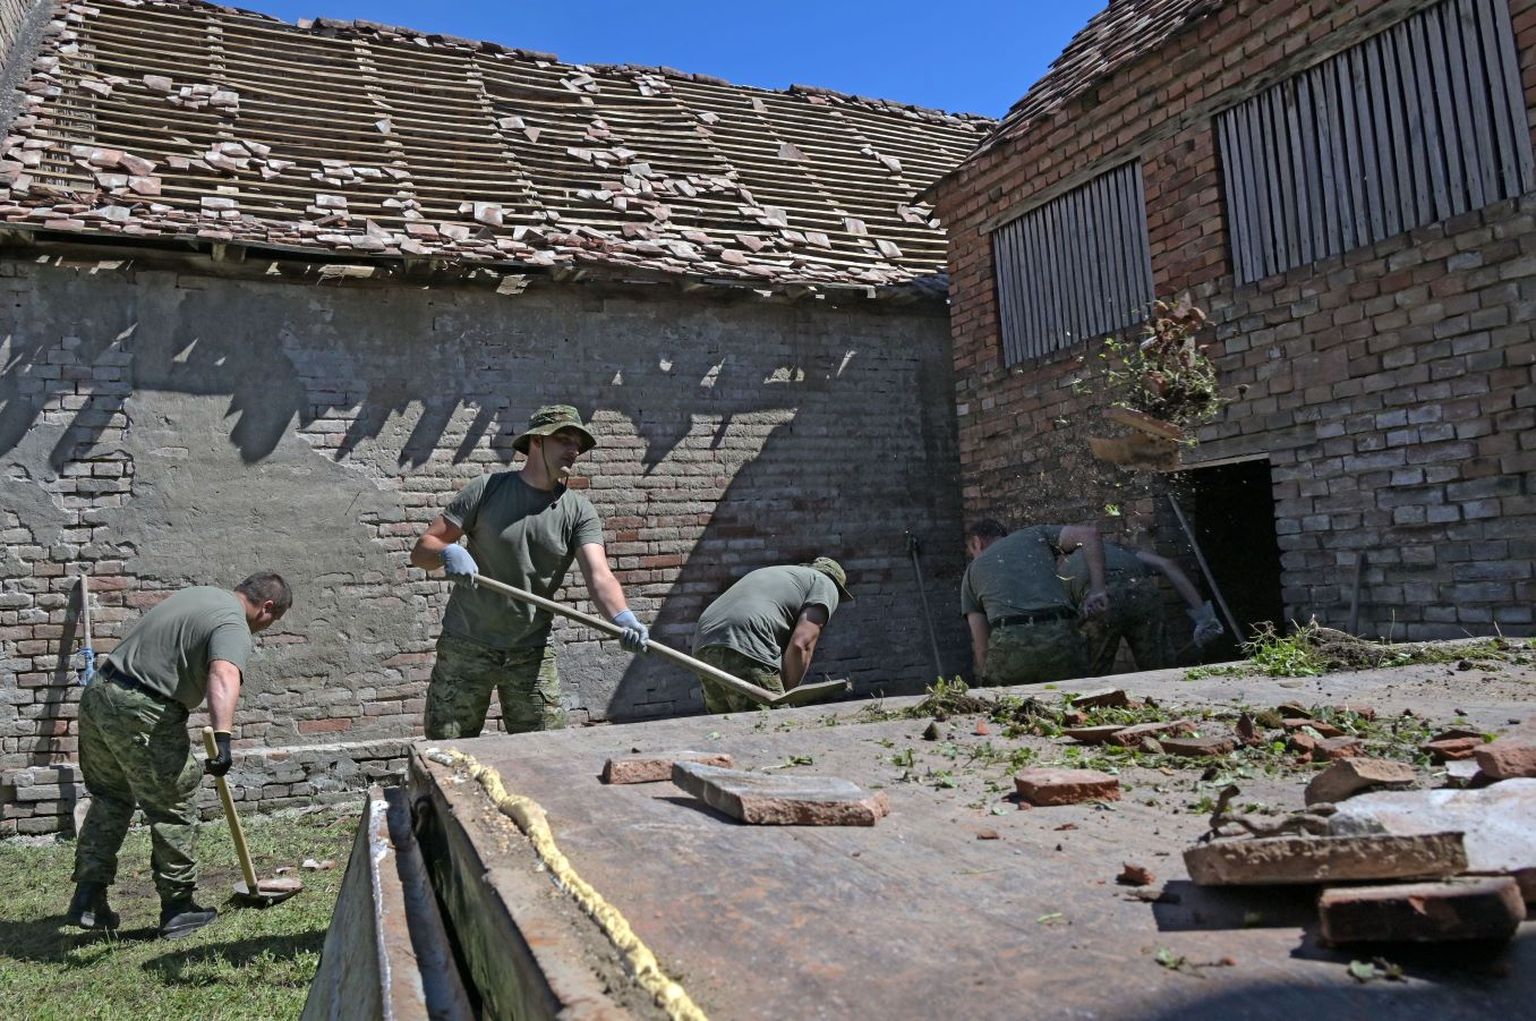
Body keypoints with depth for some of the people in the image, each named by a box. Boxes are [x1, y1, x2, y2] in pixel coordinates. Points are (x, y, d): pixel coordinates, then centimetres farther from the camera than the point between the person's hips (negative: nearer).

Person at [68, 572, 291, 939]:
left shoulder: (200, 593, 16)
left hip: (97, 695, 9)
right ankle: (177, 908, 13)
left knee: (109, 800, 22)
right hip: (142, 716, -9)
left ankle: (87, 898, 24)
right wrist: (223, 738, -44)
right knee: (173, 811, 4)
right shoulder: (234, 627, -13)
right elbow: (224, 676, -33)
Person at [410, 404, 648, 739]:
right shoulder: (488, 489, -5)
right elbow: (421, 550, -5)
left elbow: (599, 576, -16)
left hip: (532, 653, 2)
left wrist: (623, 617, -37)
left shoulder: (578, 510, -1)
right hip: (466, 646, -1)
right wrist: (448, 552, -29)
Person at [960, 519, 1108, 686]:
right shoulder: (1034, 535, 28)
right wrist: (1096, 590, 9)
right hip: (1060, 635, 1)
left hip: (1010, 642, 0)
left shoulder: (972, 571, 26)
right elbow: (1089, 533, 11)